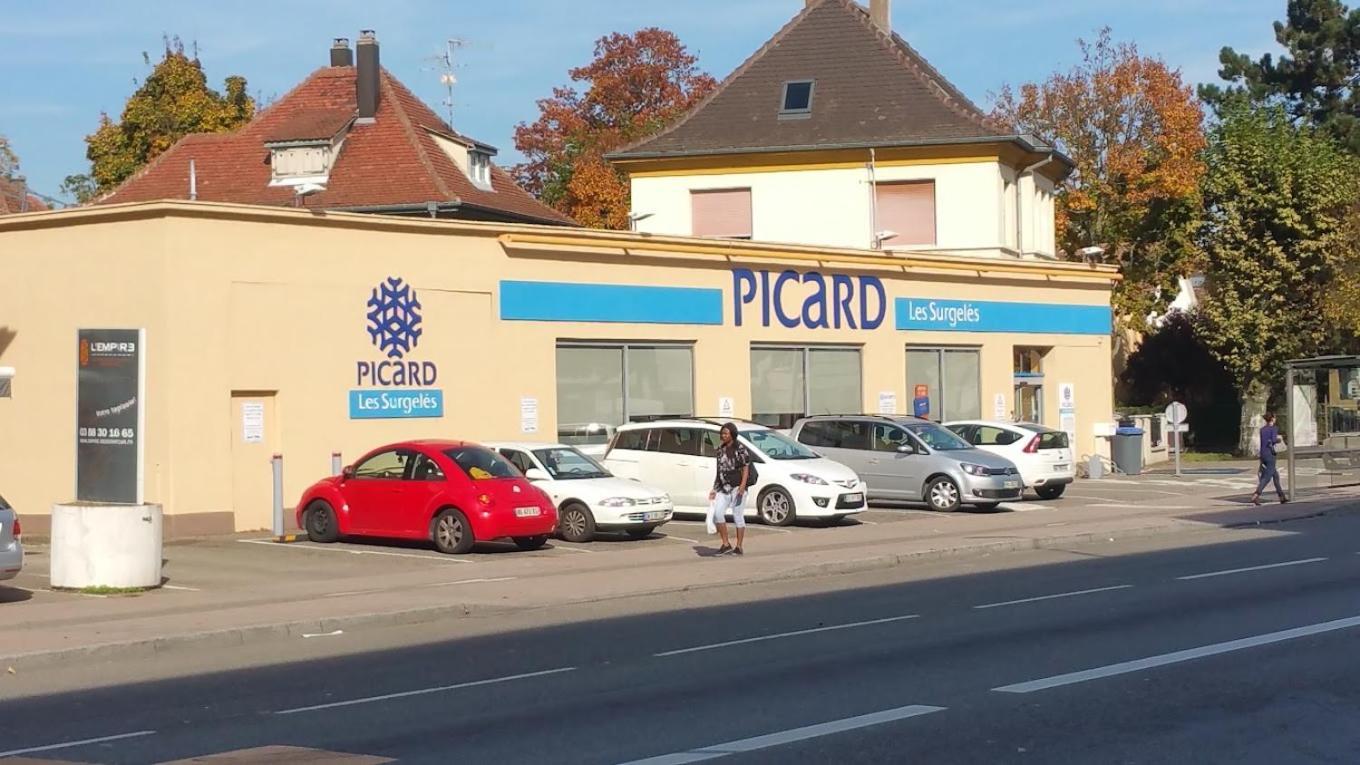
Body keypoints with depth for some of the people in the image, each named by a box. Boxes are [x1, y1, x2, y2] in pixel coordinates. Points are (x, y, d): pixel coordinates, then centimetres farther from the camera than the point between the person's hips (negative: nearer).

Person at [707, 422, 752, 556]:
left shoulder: (740, 450, -5)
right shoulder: (720, 449, 14)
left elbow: (746, 469, -9)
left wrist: (742, 486, -21)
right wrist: (714, 489, 17)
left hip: (737, 488, -5)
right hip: (723, 488, 6)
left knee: (738, 516, -1)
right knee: (718, 513, -11)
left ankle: (739, 547, 7)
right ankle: (726, 544, -2)